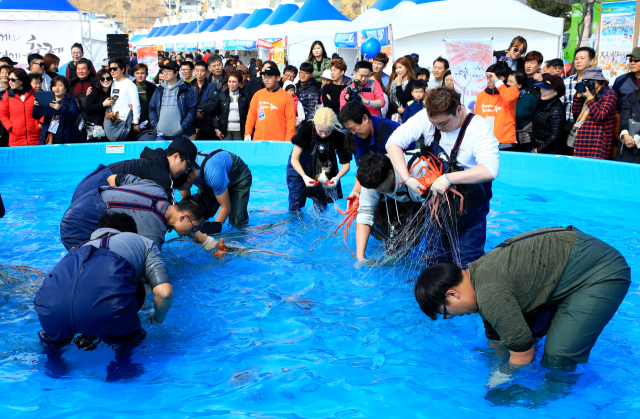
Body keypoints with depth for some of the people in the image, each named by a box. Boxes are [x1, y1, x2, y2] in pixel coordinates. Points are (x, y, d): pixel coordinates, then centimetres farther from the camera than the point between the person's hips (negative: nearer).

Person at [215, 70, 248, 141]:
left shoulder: (244, 96, 5)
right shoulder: (222, 95, 6)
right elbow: (216, 113, 6)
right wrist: (216, 128, -1)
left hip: (239, 131, 0)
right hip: (225, 131, 0)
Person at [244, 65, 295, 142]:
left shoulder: (286, 97, 1)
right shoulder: (258, 95, 12)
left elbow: (291, 120, -2)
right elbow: (251, 115, 14)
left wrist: (288, 141, -9)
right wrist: (247, 133, 4)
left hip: (278, 142, -3)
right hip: (258, 141, 3)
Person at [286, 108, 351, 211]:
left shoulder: (339, 135, -27)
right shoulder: (306, 129, -30)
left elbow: (346, 163, -19)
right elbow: (294, 159, -24)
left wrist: (337, 177, -39)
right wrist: (304, 176, -40)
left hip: (324, 166, 1)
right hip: (299, 166, -1)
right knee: (296, 201, -6)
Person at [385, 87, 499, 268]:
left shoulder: (480, 128, -25)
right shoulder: (425, 117, -14)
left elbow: (490, 170, -38)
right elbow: (394, 142, -13)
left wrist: (448, 178, -41)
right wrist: (407, 178, -24)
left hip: (469, 202, -4)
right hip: (436, 195, 4)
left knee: (468, 258, -1)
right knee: (437, 253, 14)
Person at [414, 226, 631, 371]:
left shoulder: (490, 294, -27)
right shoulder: (478, 272, 4)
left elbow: (523, 351, -17)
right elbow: (496, 339, 17)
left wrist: (505, 382, -1)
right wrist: (497, 368, 24)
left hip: (603, 274, -10)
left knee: (558, 357, -13)